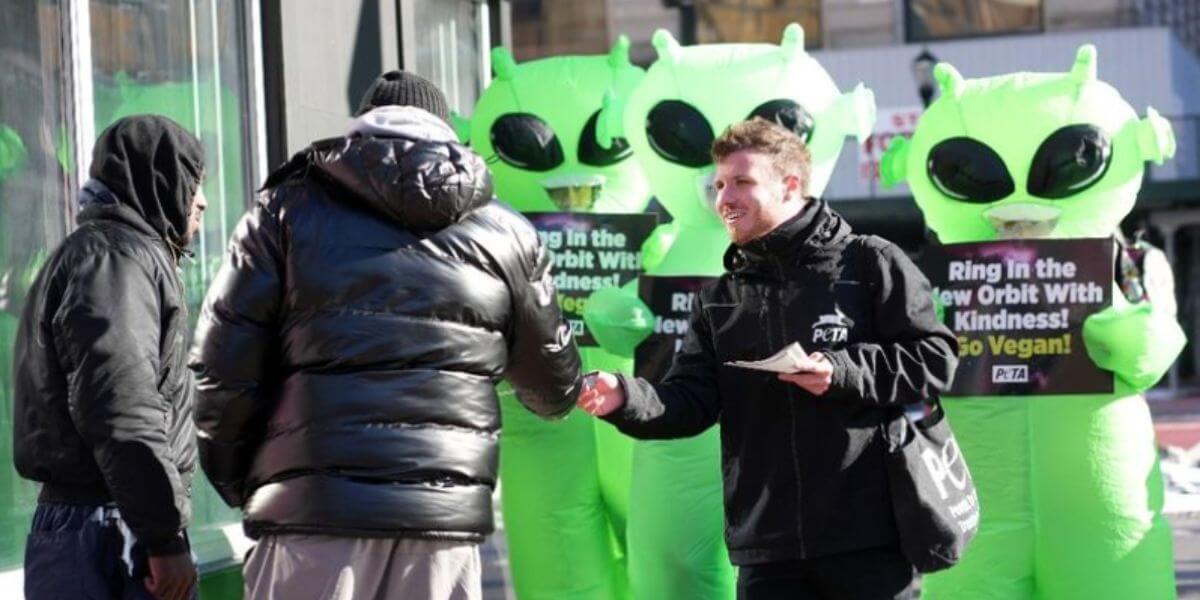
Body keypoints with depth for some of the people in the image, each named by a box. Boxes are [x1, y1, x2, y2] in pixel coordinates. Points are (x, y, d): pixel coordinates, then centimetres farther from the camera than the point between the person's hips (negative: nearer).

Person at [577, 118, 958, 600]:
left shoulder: (869, 264, 1)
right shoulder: (718, 301, 15)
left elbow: (933, 359, -3)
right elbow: (690, 401, 5)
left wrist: (843, 372, -16)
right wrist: (625, 398, -14)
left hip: (868, 537, -5)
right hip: (767, 547, 5)